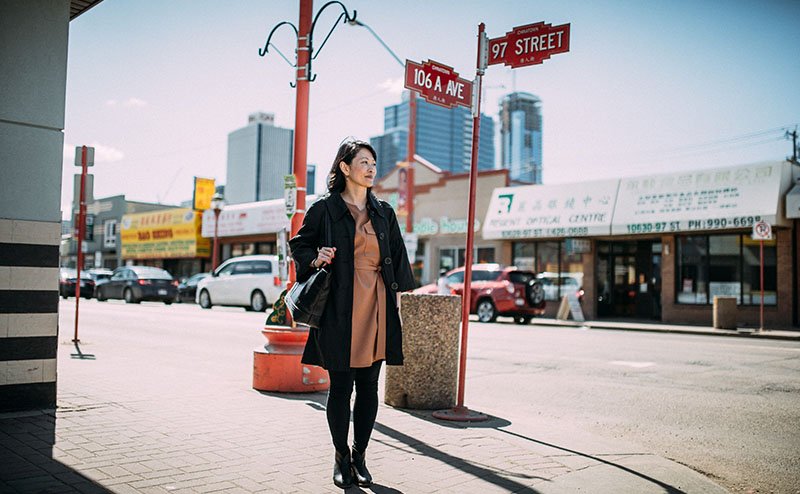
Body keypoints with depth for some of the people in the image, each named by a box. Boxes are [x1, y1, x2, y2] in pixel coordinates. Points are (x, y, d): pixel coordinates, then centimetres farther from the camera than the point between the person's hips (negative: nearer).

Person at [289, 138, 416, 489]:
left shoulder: (384, 213, 14)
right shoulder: (324, 209, 2)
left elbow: (397, 254, 18)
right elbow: (300, 244, 10)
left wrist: (397, 292, 10)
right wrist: (314, 259, -11)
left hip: (377, 306, 4)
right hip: (340, 308, -3)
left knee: (369, 386, 7)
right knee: (341, 385, 1)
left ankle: (360, 456, 22)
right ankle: (341, 457, 19)